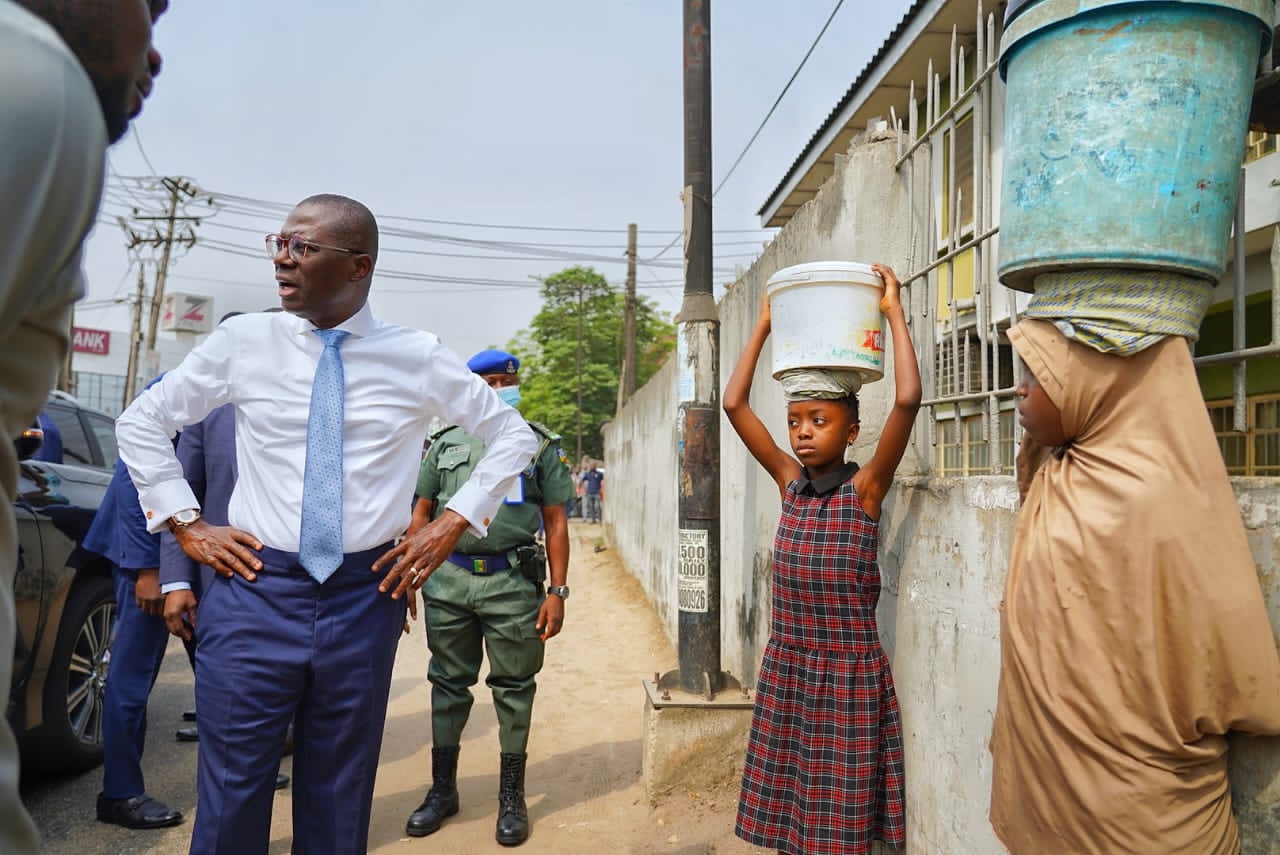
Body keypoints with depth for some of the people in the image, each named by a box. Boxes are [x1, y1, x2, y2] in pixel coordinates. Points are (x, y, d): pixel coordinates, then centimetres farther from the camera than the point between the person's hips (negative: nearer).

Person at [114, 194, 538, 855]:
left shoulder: (418, 357, -1)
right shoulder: (243, 342, 1)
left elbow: (514, 436, 8)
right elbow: (141, 423, 12)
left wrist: (454, 522, 1)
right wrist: (186, 524, 5)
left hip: (367, 596, 0)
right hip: (256, 589, 0)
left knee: (340, 801, 14)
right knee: (232, 795, 6)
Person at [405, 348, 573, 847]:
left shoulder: (541, 444, 4)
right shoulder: (445, 443, 10)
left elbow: (556, 522, 2)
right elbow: (422, 514, 12)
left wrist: (557, 591, -5)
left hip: (513, 583, -2)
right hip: (448, 580, 2)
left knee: (514, 689, 6)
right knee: (448, 685, 12)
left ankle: (512, 798, 20)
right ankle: (442, 790, 28)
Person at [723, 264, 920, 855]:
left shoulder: (865, 487, -9)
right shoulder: (789, 481, 3)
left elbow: (908, 400, -22)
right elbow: (734, 404, 2)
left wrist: (893, 312, -14)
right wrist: (764, 325, 5)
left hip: (848, 671, -4)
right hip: (785, 666, 5)